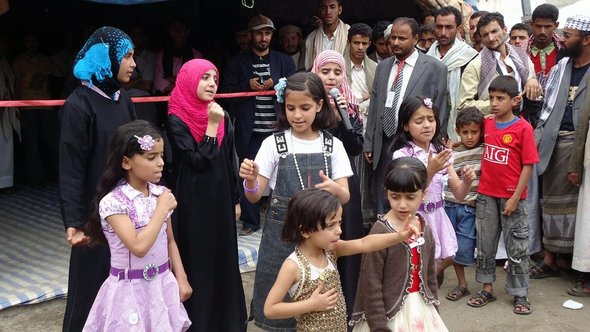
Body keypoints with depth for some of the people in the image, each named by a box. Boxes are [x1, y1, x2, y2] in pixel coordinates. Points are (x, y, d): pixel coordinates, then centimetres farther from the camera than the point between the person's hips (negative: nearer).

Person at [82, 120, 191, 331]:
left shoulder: (161, 194, 0)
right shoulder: (112, 202, -18)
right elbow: (139, 247, -28)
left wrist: (181, 278, 4)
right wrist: (162, 209, -22)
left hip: (163, 284, 5)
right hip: (131, 289, -5)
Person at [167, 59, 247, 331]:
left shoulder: (222, 116, 5)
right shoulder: (177, 120, -12)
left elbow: (230, 160, 10)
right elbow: (198, 161, -18)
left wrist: (235, 199, 11)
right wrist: (211, 125, -19)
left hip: (221, 197, 6)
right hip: (194, 201, -5)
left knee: (224, 256, 13)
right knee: (197, 260, 3)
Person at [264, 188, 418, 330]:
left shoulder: (331, 250, -5)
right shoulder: (293, 266, -22)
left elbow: (364, 244, -15)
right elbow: (269, 309, -21)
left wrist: (399, 236, -29)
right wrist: (312, 304, -24)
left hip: (340, 326, 6)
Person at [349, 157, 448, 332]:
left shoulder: (426, 229, 1)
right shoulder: (381, 231, -18)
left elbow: (430, 276, 11)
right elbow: (371, 285, -16)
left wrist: (433, 314, 14)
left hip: (422, 311, 6)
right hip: (390, 315, -6)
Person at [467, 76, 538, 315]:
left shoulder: (523, 128, -12)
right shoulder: (487, 124, 2)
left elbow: (528, 166, -11)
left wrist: (515, 198, -14)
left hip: (511, 198, -5)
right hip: (486, 196, 5)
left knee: (516, 248, 6)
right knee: (485, 245, 13)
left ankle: (520, 295, 19)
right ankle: (487, 289, 27)